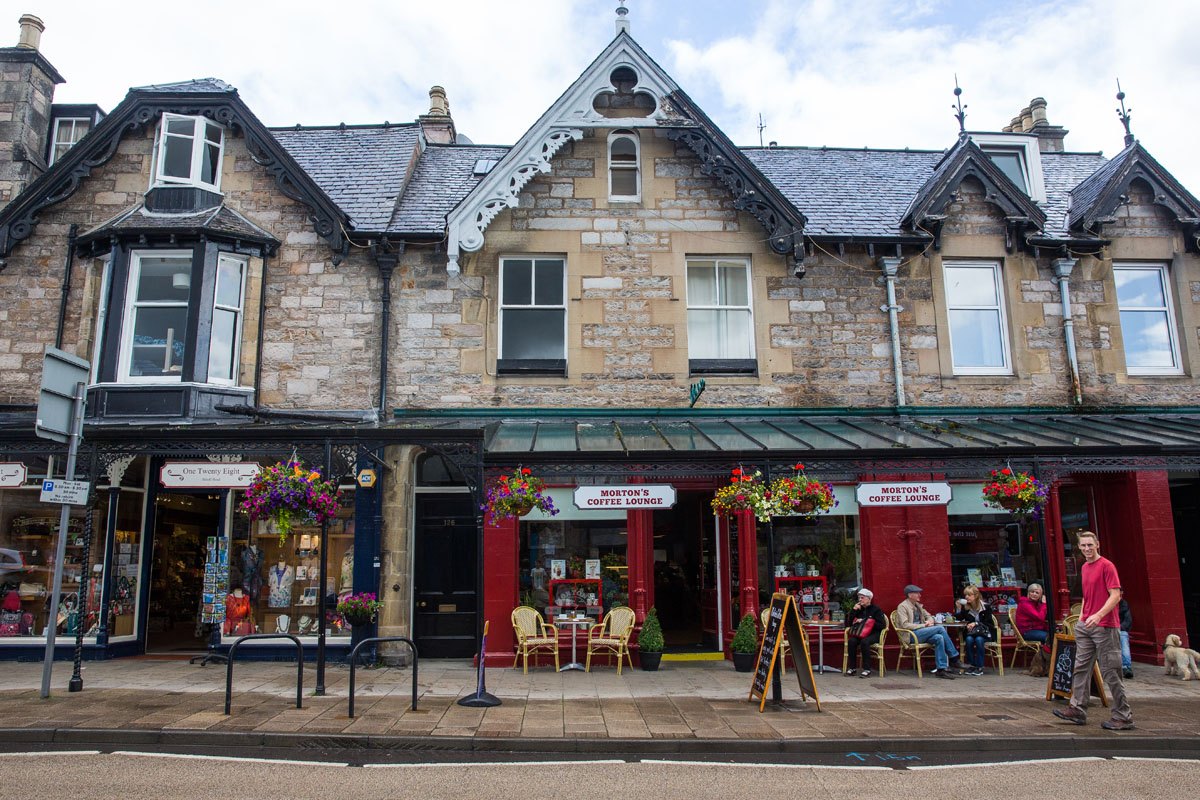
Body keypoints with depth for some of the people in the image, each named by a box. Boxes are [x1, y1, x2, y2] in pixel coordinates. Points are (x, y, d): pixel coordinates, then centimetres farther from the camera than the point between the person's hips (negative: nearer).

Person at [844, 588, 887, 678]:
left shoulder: (876, 609, 1)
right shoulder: (859, 609, 15)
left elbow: (882, 625, -10)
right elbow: (849, 623, 12)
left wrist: (865, 622, -13)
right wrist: (854, 610, -1)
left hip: (874, 634, -4)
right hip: (859, 633, 4)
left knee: (864, 642, -37)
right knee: (851, 641, -28)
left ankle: (867, 669, -29)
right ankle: (852, 667, -20)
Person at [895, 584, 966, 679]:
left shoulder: (918, 605, 19)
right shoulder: (902, 607, -6)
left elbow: (929, 616, 26)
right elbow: (905, 625, -15)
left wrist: (929, 621, 0)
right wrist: (923, 625, -16)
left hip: (921, 633, 8)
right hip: (911, 635, -8)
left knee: (939, 638, -24)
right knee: (940, 628, -22)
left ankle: (941, 669, -22)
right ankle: (953, 658, -14)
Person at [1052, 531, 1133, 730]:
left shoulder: (1107, 566, -10)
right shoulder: (1084, 568, 14)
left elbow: (1116, 595, -17)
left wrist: (1098, 615, -27)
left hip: (1105, 626, -8)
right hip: (1085, 625, 8)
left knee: (1110, 672, -2)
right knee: (1081, 668, 9)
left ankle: (1123, 717, 8)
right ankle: (1078, 710, 14)